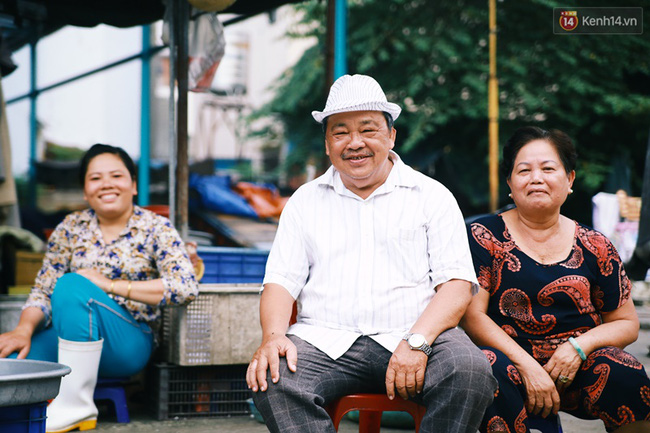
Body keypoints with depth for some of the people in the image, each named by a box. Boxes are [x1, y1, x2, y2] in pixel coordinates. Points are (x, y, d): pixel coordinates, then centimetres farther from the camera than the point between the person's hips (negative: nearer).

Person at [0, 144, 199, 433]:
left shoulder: (155, 229, 2)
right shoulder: (71, 228, 12)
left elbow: (186, 288, -12)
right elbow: (43, 291, 9)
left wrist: (111, 285, -13)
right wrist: (24, 329, -13)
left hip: (128, 343, -2)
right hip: (72, 337, 3)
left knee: (72, 284, -31)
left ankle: (75, 406, -27)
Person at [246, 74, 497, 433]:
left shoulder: (432, 196, 11)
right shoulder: (305, 200, 18)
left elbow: (457, 283, 1)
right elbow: (281, 282, 11)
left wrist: (416, 342, -17)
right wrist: (272, 335, -12)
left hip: (418, 333, -1)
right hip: (326, 340, 1)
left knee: (470, 370, -32)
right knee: (272, 378, -30)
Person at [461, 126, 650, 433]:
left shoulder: (594, 247, 10)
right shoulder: (485, 235, 5)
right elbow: (471, 315, -4)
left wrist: (579, 346, -8)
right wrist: (526, 366, -16)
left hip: (577, 367, 2)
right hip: (510, 359, -2)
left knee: (624, 372, -29)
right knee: (491, 370, -35)